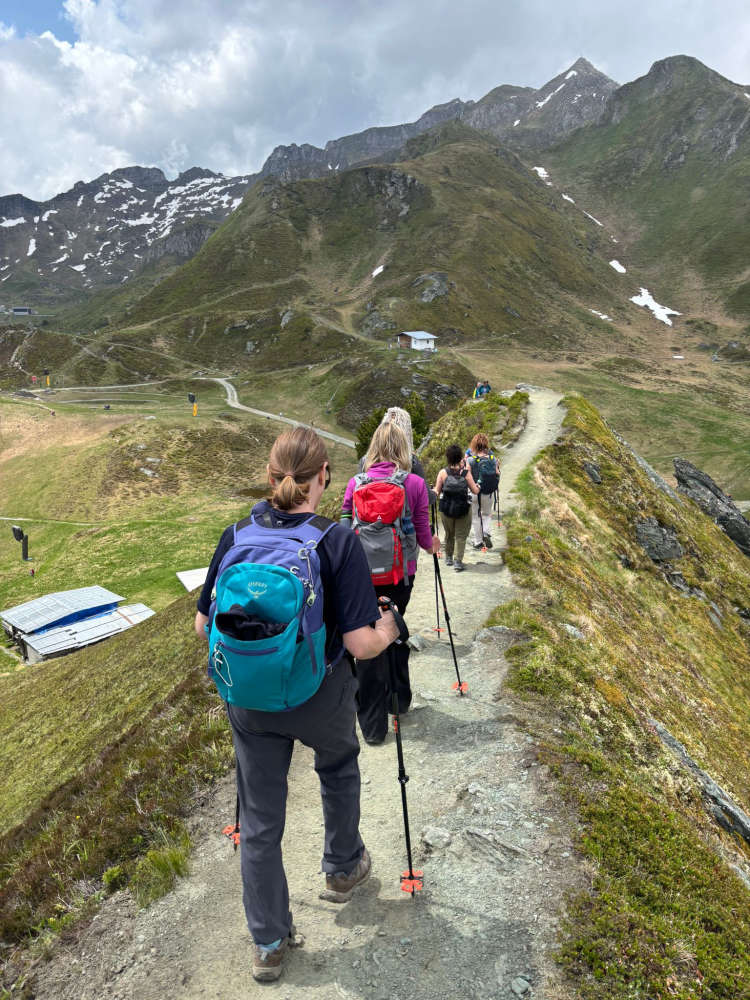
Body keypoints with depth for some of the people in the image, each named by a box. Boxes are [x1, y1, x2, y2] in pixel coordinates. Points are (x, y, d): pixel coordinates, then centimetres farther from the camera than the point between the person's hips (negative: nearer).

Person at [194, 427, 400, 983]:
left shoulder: (237, 535, -9)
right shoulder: (338, 541, -20)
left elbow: (205, 626, -1)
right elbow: (362, 644, -22)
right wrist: (388, 629, -1)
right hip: (321, 697, -2)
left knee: (260, 821, 19)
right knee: (339, 770, 31)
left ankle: (269, 943, 37)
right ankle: (343, 870, 51)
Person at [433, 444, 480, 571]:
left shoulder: (443, 473, -7)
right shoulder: (466, 472, -7)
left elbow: (436, 492, -3)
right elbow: (475, 491, -3)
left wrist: (434, 490, 18)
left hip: (446, 509, 2)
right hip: (463, 509, -1)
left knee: (449, 534, 20)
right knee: (461, 536, 7)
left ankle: (448, 557, 33)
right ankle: (458, 561, -1)